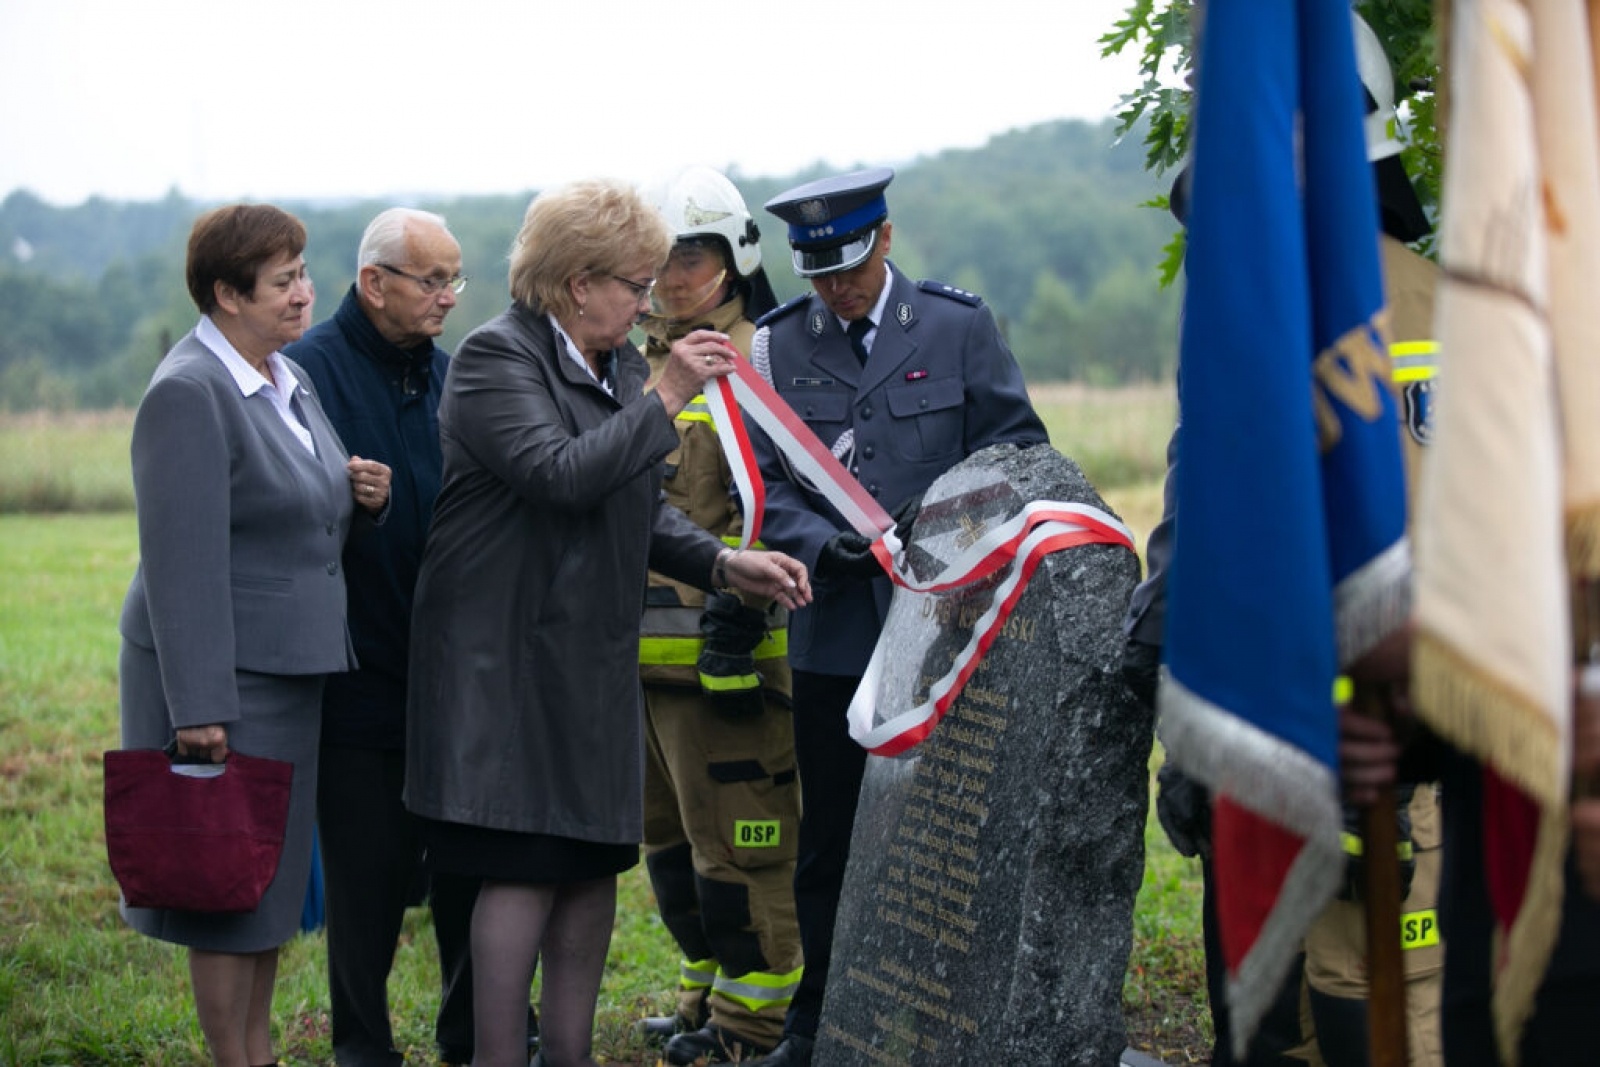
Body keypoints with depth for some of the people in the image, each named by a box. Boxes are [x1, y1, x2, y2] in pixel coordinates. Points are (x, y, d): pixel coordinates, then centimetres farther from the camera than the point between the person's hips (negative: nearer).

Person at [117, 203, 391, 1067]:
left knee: (274, 871, 15)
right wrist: (198, 706, -24)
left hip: (290, 669, 9)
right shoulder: (189, 394, -17)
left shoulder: (287, 381, 12)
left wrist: (363, 495, 1)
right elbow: (184, 562, -21)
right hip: (222, 675, -9)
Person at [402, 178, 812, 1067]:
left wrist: (724, 563, 3)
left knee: (595, 863, 10)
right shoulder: (496, 358, -12)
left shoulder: (617, 365, 14)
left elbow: (640, 508, 18)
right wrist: (664, 400, -20)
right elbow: (562, 475, -26)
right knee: (524, 870, -8)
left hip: (592, 659, 9)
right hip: (510, 654, -9)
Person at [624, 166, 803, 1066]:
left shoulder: (759, 361, -7)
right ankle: (709, 992, 28)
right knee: (671, 839, 16)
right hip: (646, 651, 9)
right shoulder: (643, 364, 18)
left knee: (737, 840, -5)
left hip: (722, 647, -9)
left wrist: (738, 614, -23)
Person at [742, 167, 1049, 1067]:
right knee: (830, 841, 7)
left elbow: (1020, 445, 3)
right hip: (834, 633, 1)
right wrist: (824, 544, -17)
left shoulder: (960, 326, 2)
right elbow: (765, 485, 2)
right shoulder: (778, 346, 5)